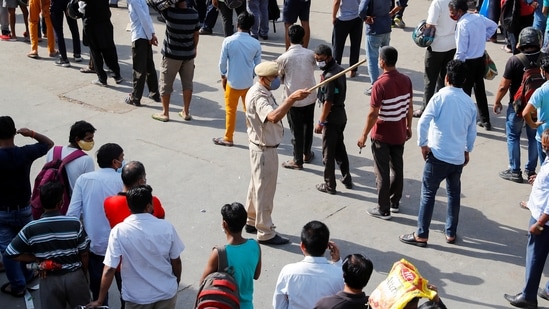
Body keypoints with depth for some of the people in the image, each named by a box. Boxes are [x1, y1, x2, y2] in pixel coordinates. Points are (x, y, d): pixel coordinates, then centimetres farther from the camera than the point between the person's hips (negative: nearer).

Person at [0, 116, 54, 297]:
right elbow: (49, 143, 3)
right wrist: (31, 134, -4)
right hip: (24, 208, 3)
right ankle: (27, 276, 39)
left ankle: (18, 285, 20)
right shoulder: (25, 153, -14)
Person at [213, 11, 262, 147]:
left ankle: (228, 138, 23)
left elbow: (222, 62, -8)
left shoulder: (228, 41, -16)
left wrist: (223, 76, 9)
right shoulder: (256, 43, -9)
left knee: (230, 110, 13)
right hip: (248, 82, 2)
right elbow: (258, 64, 1)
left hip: (233, 82, -2)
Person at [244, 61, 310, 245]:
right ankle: (265, 233, 10)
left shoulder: (262, 92, 7)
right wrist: (292, 98, -53)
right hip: (264, 150, -11)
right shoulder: (258, 97, -27)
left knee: (257, 186, 22)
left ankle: (252, 221, 38)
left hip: (262, 148, 11)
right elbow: (273, 117, -46)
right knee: (265, 190, 0)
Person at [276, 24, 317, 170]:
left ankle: (298, 161, 16)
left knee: (296, 130, 7)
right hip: (310, 97, 3)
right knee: (308, 125, 21)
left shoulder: (283, 58, -15)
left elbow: (280, 78, -5)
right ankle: (307, 154, 36)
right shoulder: (310, 54, -7)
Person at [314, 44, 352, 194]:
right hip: (341, 115, 9)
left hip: (331, 118, -9)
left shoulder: (329, 76, -25)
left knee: (328, 152, 3)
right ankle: (346, 179, 30)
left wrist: (321, 122, -17)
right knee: (340, 147, 21)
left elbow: (328, 102, -24)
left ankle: (329, 185, 13)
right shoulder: (339, 69, 4)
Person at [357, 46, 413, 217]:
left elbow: (373, 114, -20)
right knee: (397, 168, 18)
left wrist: (364, 135, -9)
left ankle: (383, 210, 12)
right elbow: (410, 107, 6)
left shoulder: (380, 85, -23)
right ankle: (395, 202, 32)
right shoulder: (406, 80, -4)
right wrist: (408, 127, 20)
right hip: (399, 134, 6)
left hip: (382, 135, -6)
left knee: (382, 172, 4)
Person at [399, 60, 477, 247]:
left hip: (438, 155, -5)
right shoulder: (469, 102, 4)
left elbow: (423, 123, -19)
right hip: (458, 157, 5)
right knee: (454, 194, 17)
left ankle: (421, 235, 6)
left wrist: (423, 144, -6)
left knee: (428, 194, 2)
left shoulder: (440, 96, -12)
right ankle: (451, 233, 26)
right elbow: (472, 131, 13)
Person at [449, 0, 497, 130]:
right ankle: (485, 121, 28)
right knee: (480, 89, 19)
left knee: (464, 92, 5)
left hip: (468, 62, -8)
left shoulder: (462, 24, -24)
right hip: (481, 58, 8)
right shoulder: (479, 17, -1)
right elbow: (493, 26, 19)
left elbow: (461, 51, -23)